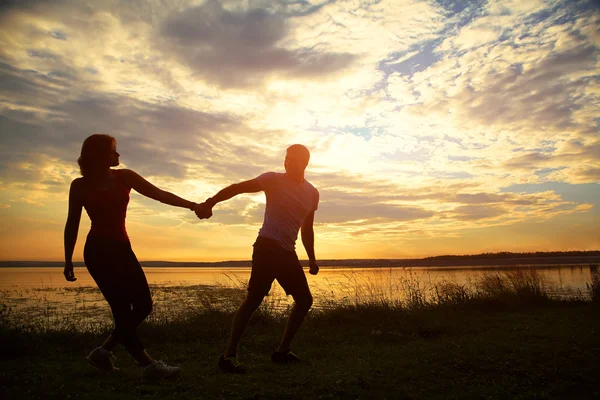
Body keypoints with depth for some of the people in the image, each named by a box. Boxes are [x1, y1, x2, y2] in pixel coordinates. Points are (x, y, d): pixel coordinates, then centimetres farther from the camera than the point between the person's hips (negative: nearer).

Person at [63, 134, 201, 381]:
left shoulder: (124, 177, 5)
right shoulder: (80, 186, -1)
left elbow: (158, 194, -3)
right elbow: (72, 224, 5)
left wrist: (191, 205, -14)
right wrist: (68, 260, 4)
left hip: (122, 249, 5)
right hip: (98, 251, -5)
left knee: (143, 305, 2)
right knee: (122, 309, -10)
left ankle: (103, 351, 19)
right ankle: (148, 365, -5)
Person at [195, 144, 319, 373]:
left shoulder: (312, 193, 13)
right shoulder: (274, 180, -3)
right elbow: (238, 187, -10)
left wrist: (312, 258, 17)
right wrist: (210, 203, -24)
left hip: (287, 252, 7)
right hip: (267, 246, -6)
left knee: (305, 300, 8)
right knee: (254, 298, -14)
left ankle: (282, 351, 19)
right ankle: (229, 355, -5)